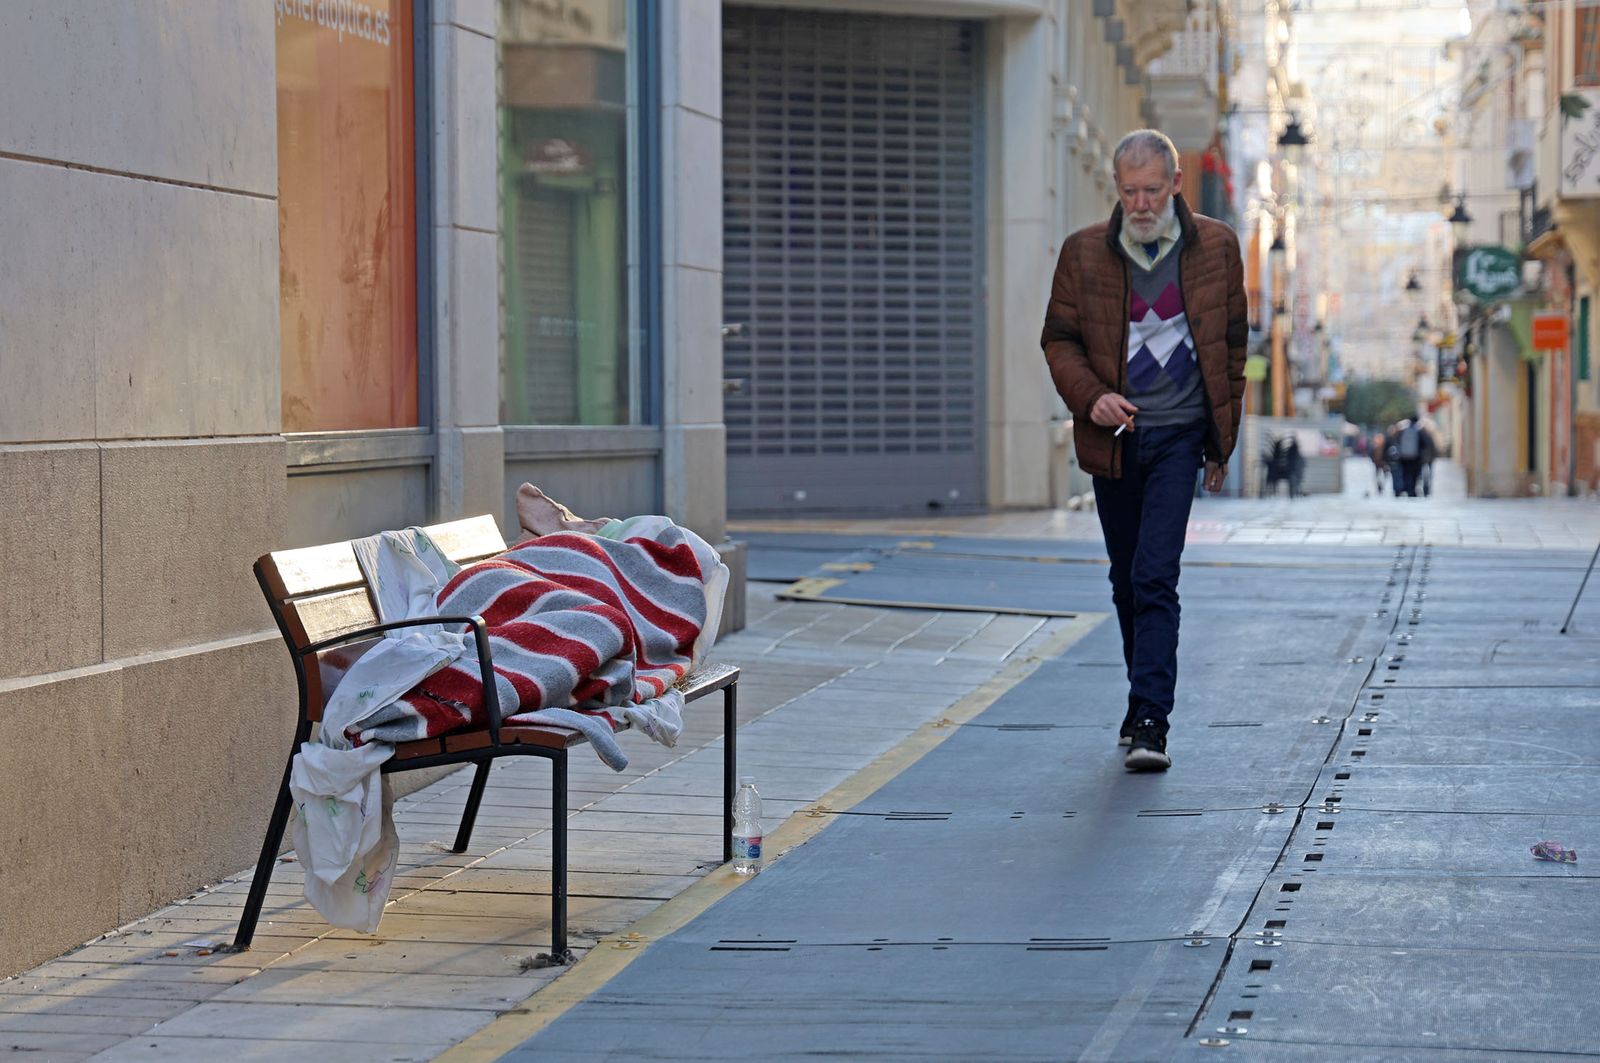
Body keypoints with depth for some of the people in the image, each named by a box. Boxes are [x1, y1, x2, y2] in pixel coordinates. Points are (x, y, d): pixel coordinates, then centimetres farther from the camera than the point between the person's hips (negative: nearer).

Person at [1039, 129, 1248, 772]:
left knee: (1155, 577, -14)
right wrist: (1090, 397, -14)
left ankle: (1150, 721, -17)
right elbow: (1058, 339, 6)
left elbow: (1232, 346, 9)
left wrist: (1221, 441, 9)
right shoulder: (1083, 253, 0)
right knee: (1127, 581, 12)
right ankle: (1146, 702, 29)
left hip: (1179, 435, -2)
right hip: (1113, 437, 2)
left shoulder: (1215, 248, 1)